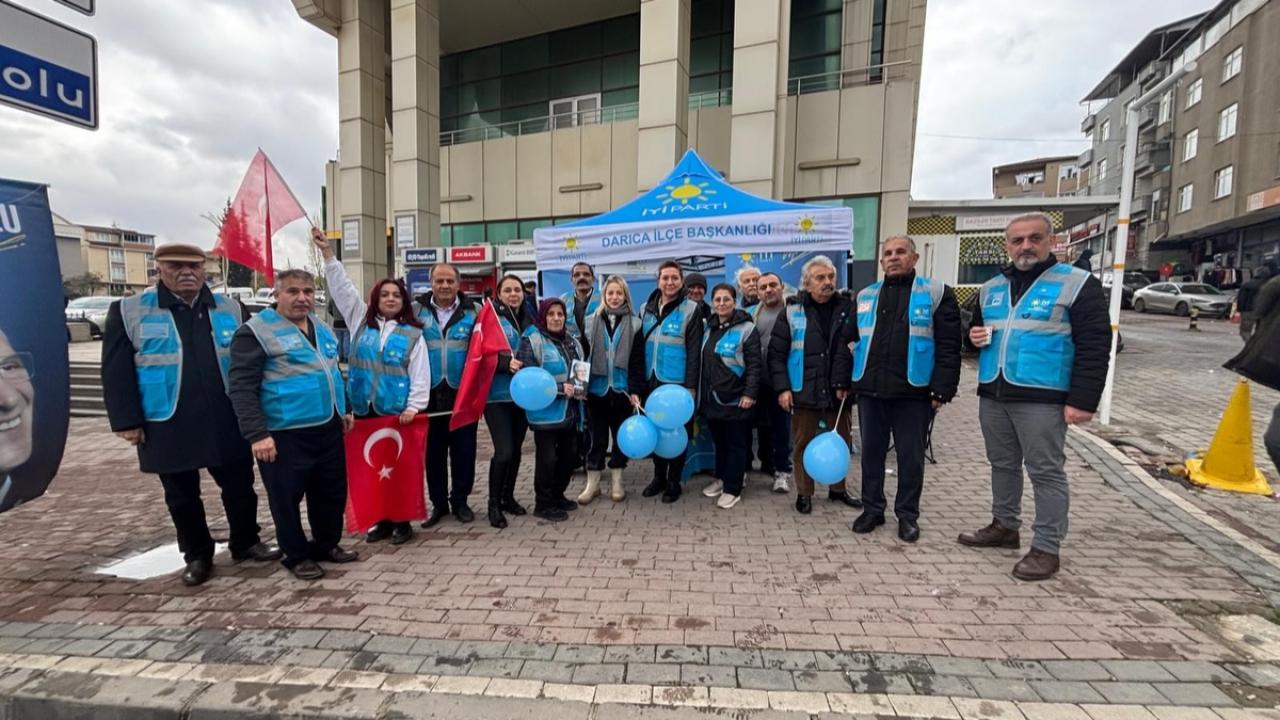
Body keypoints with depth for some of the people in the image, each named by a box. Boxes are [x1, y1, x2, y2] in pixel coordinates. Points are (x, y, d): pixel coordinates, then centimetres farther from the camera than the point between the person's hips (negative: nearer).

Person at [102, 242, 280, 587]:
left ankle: (246, 542, 30)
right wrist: (127, 421, -6)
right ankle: (197, 555, 30)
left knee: (240, 486, 11)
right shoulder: (129, 311, -1)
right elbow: (116, 372, -1)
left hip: (227, 423, 2)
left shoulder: (230, 309, 5)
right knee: (182, 496, 12)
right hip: (168, 426, -1)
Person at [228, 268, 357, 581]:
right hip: (284, 434, -7)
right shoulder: (256, 331, -10)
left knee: (332, 491, 15)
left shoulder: (322, 328, 13)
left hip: (328, 428, 7)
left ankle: (326, 544, 33)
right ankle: (297, 555, 25)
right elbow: (242, 387, -15)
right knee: (287, 497, 7)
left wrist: (344, 409, 22)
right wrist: (257, 433, -20)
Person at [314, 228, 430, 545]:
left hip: (397, 411, -3)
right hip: (365, 410, 3)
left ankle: (402, 522, 17)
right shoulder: (361, 322, 9)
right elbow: (342, 288, 6)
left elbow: (420, 375, -3)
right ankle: (382, 521, 24)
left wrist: (414, 407, -13)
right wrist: (327, 252, -1)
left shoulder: (412, 334, 1)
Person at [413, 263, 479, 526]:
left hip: (463, 393, -1)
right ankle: (438, 503, 24)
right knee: (433, 451, 9)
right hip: (430, 393, 1)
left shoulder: (471, 312, 2)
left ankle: (460, 500, 23)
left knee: (464, 449, 7)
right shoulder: (418, 311, 4)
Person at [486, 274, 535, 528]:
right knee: (504, 451, -9)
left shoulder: (529, 321, 12)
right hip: (497, 394, -5)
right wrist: (506, 362, -26)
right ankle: (494, 504, 9)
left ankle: (508, 497, 29)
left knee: (516, 449, 12)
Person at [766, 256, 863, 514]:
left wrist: (848, 384, -4)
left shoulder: (848, 310, 3)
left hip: (838, 392, 2)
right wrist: (782, 388, -10)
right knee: (803, 445, 8)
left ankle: (838, 489, 34)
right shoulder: (792, 313, -3)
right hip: (804, 393, -2)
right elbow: (776, 353, -3)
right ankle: (804, 493, 23)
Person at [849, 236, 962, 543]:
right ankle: (872, 508, 26)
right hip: (870, 390, 3)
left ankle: (907, 514, 24)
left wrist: (941, 389, -11)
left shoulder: (937, 293, 1)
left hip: (913, 392, -3)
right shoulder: (864, 296, 11)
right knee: (871, 452, 11)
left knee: (911, 456, 8)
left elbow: (948, 346, -4)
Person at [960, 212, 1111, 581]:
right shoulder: (990, 288, 13)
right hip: (992, 394, 6)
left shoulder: (1077, 284, -4)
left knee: (1045, 472, 1)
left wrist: (1082, 400, -15)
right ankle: (1004, 526, 32)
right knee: (1002, 465, 16)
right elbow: (976, 330, 26)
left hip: (1041, 398, -6)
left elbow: (1094, 347, -9)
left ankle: (1047, 547, 13)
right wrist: (975, 337, 1)